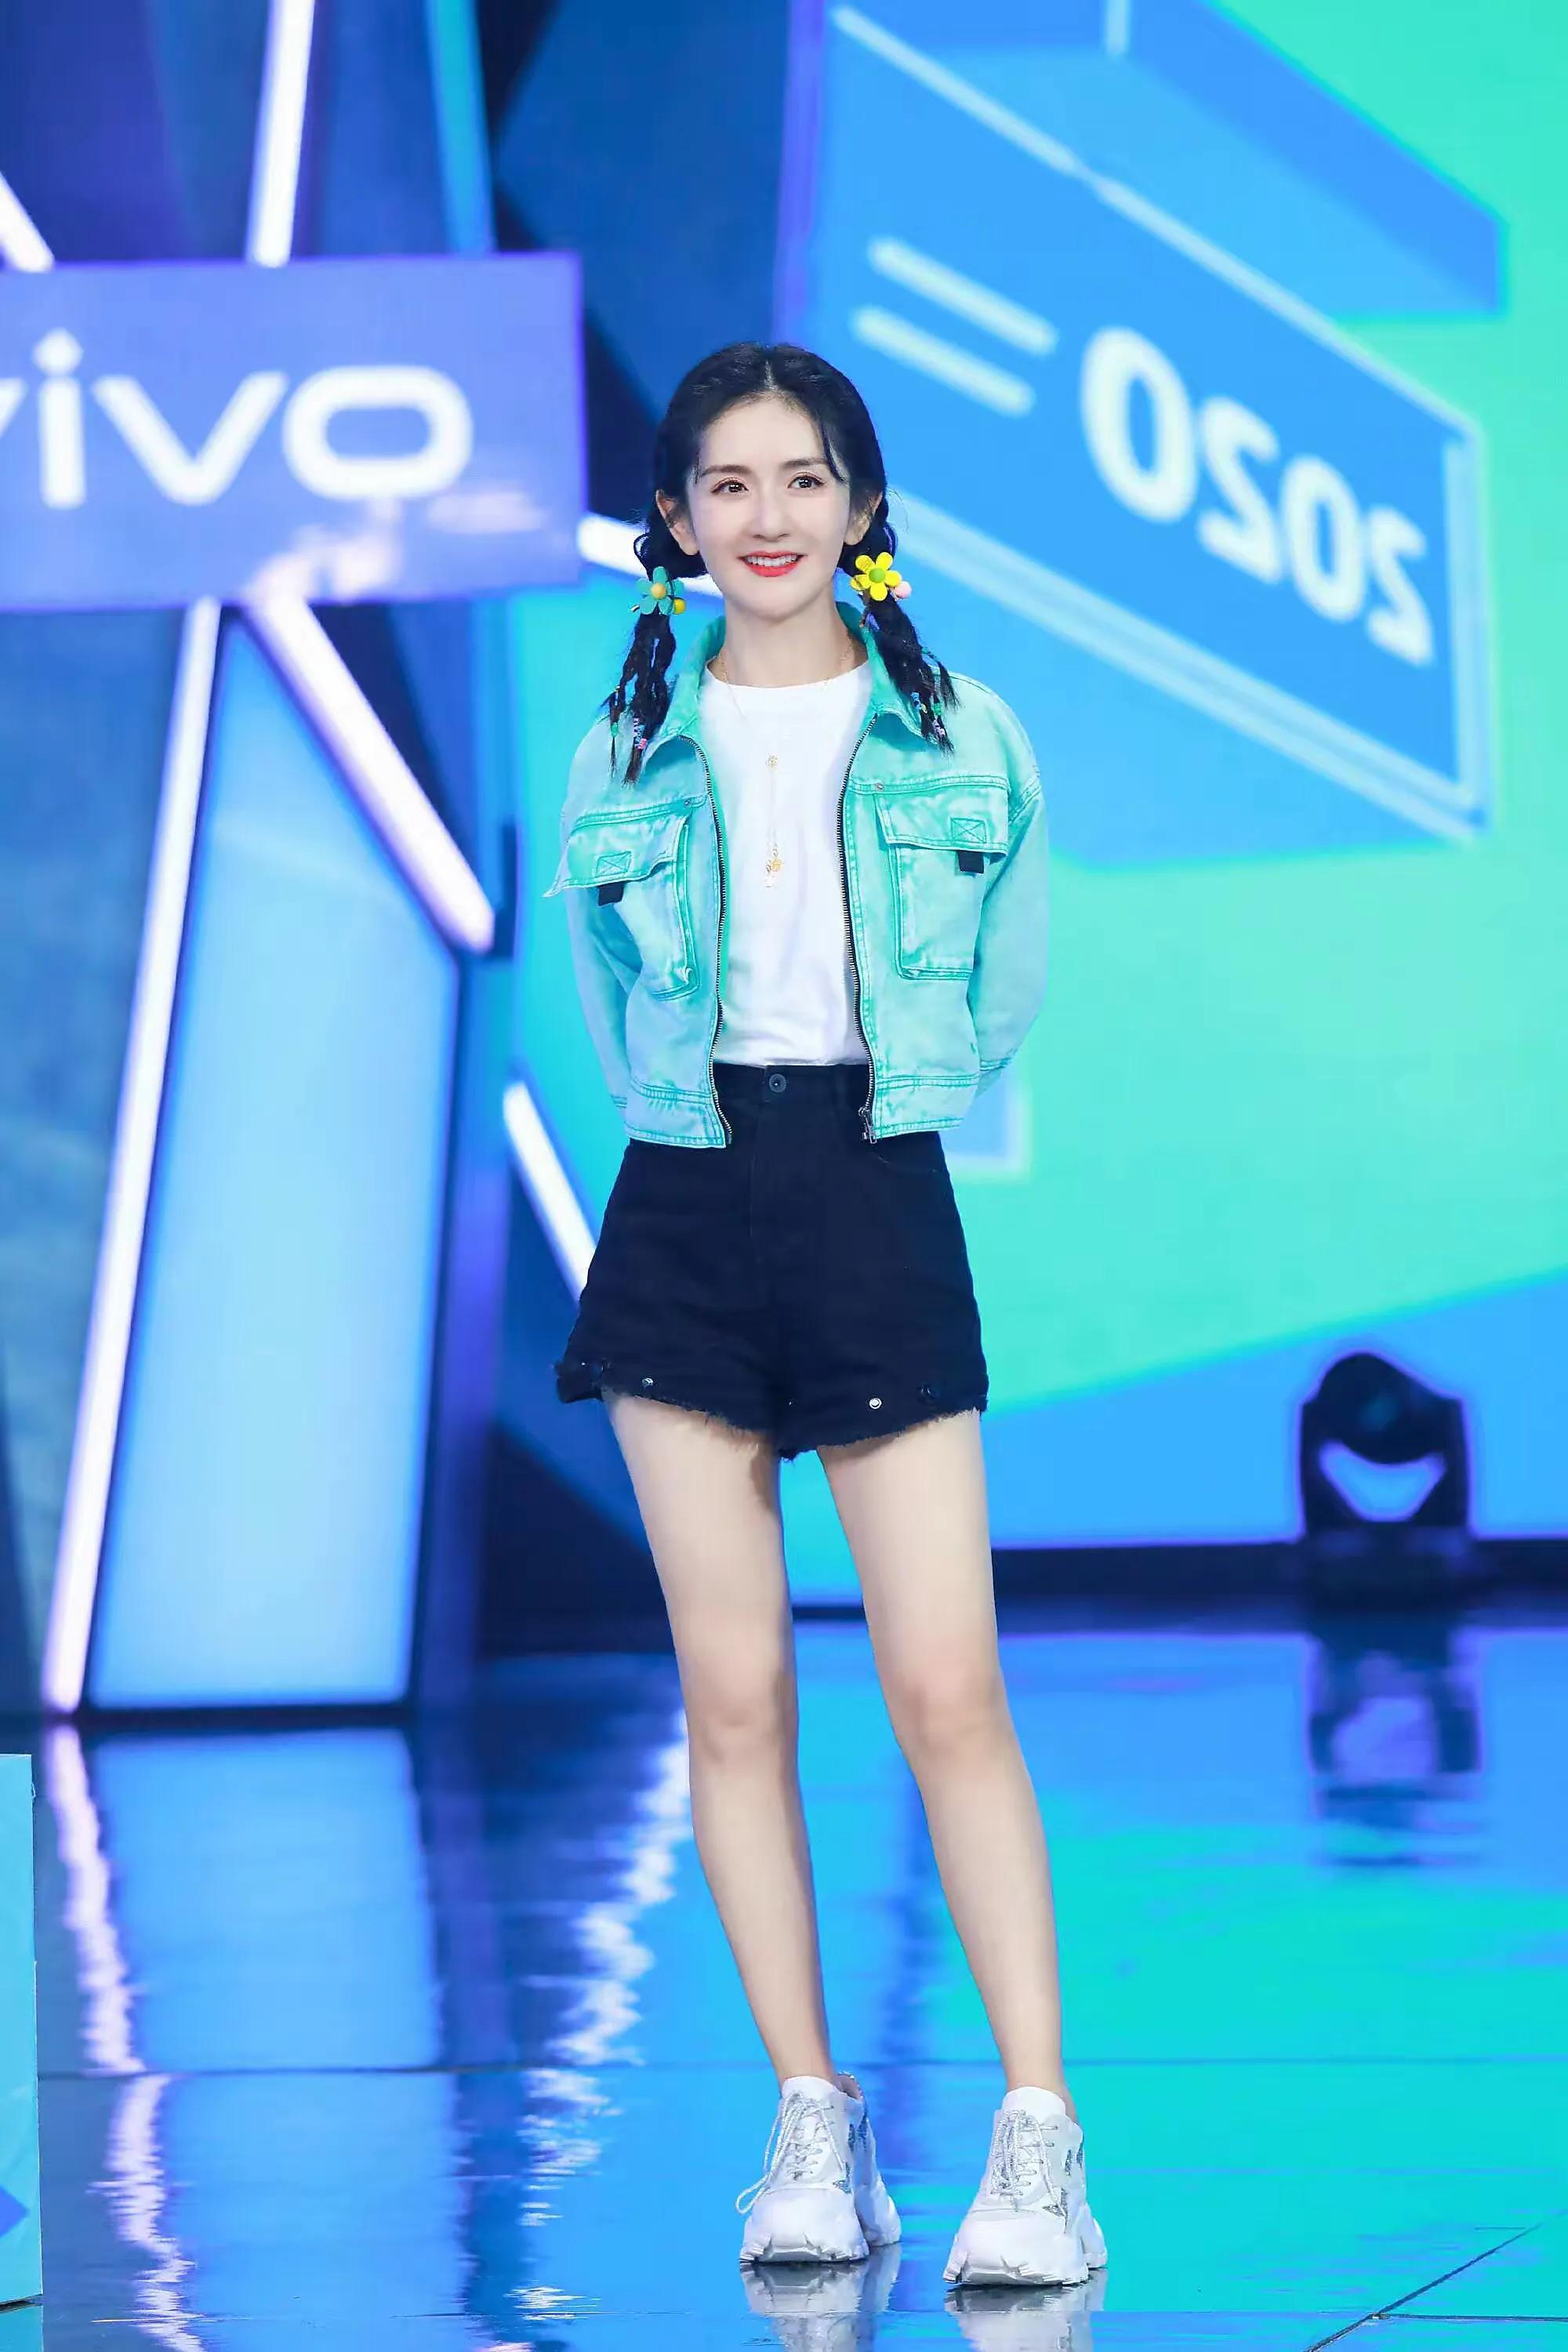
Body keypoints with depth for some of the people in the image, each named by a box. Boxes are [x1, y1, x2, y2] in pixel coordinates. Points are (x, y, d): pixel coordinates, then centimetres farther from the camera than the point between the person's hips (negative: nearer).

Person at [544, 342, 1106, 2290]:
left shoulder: (963, 739, 4)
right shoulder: (627, 758, 7)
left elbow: (1000, 1005, 13)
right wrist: (711, 1117, 10)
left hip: (878, 1203, -2)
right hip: (684, 1215, 2)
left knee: (945, 1685, -10)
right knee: (733, 1690, 1)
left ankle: (1040, 2135, -10)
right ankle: (812, 2124, 7)